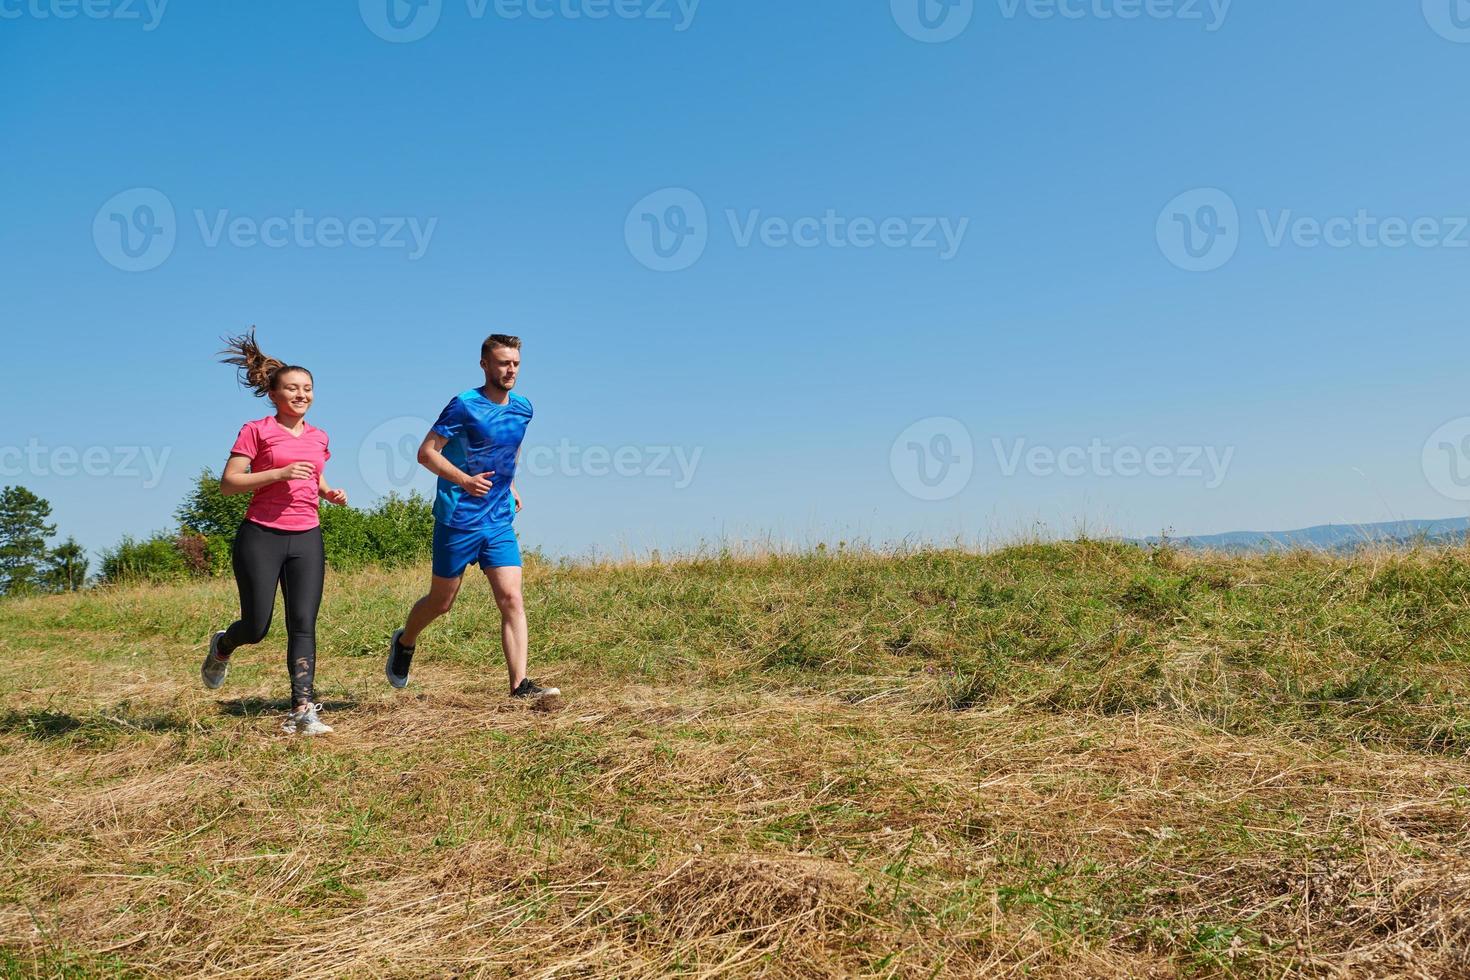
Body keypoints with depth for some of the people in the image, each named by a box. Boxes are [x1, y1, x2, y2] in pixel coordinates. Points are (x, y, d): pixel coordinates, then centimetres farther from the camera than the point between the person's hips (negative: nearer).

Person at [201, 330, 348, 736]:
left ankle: (302, 710, -7)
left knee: (303, 624, -5)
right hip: (261, 537, -4)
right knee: (256, 628, 2)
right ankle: (222, 647, 38)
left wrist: (330, 493, 5)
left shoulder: (318, 437, 13)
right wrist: (280, 473, -18)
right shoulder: (256, 431, -3)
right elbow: (228, 483, -7)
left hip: (306, 538, 4)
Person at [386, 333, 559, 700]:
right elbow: (426, 453, -11)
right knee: (441, 602, 10)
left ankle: (520, 684, -9)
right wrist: (465, 480, -21)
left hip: (500, 524, 5)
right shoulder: (464, 406, -12)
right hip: (457, 521, -5)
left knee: (512, 600, -8)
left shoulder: (522, 409, 7)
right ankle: (403, 642, 40)